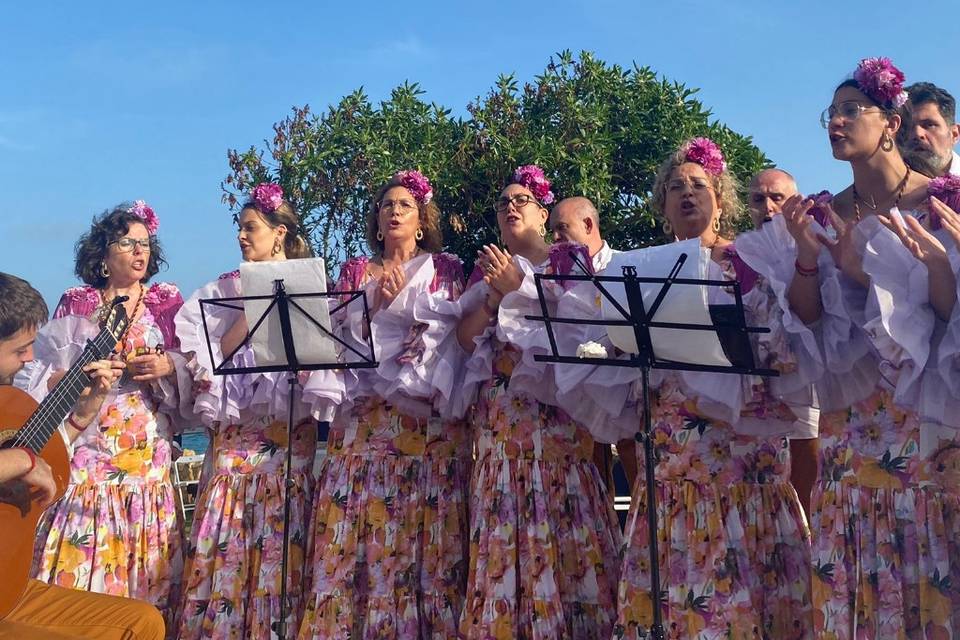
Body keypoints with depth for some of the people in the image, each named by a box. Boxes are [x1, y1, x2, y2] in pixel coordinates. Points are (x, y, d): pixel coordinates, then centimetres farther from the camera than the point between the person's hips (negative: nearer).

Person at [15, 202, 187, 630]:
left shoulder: (168, 301, 9)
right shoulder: (75, 304, 9)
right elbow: (40, 370, 6)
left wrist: (168, 366, -14)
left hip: (147, 454, 1)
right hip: (86, 450, 0)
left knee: (142, 549, -1)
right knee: (81, 551, -5)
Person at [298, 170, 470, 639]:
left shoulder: (445, 269, 13)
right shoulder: (355, 271, 19)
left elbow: (452, 332, 1)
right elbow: (341, 332, 8)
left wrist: (399, 298, -7)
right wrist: (376, 302, -5)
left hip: (428, 415, -2)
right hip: (365, 415, 2)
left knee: (426, 529, -7)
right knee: (355, 530, -5)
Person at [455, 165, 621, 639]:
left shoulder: (569, 259, 10)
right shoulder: (486, 268, 20)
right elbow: (465, 337, 10)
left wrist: (519, 286, -8)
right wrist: (496, 295, -5)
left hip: (555, 402, -3)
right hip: (500, 409, 3)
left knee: (561, 514, -8)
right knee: (505, 520, -2)